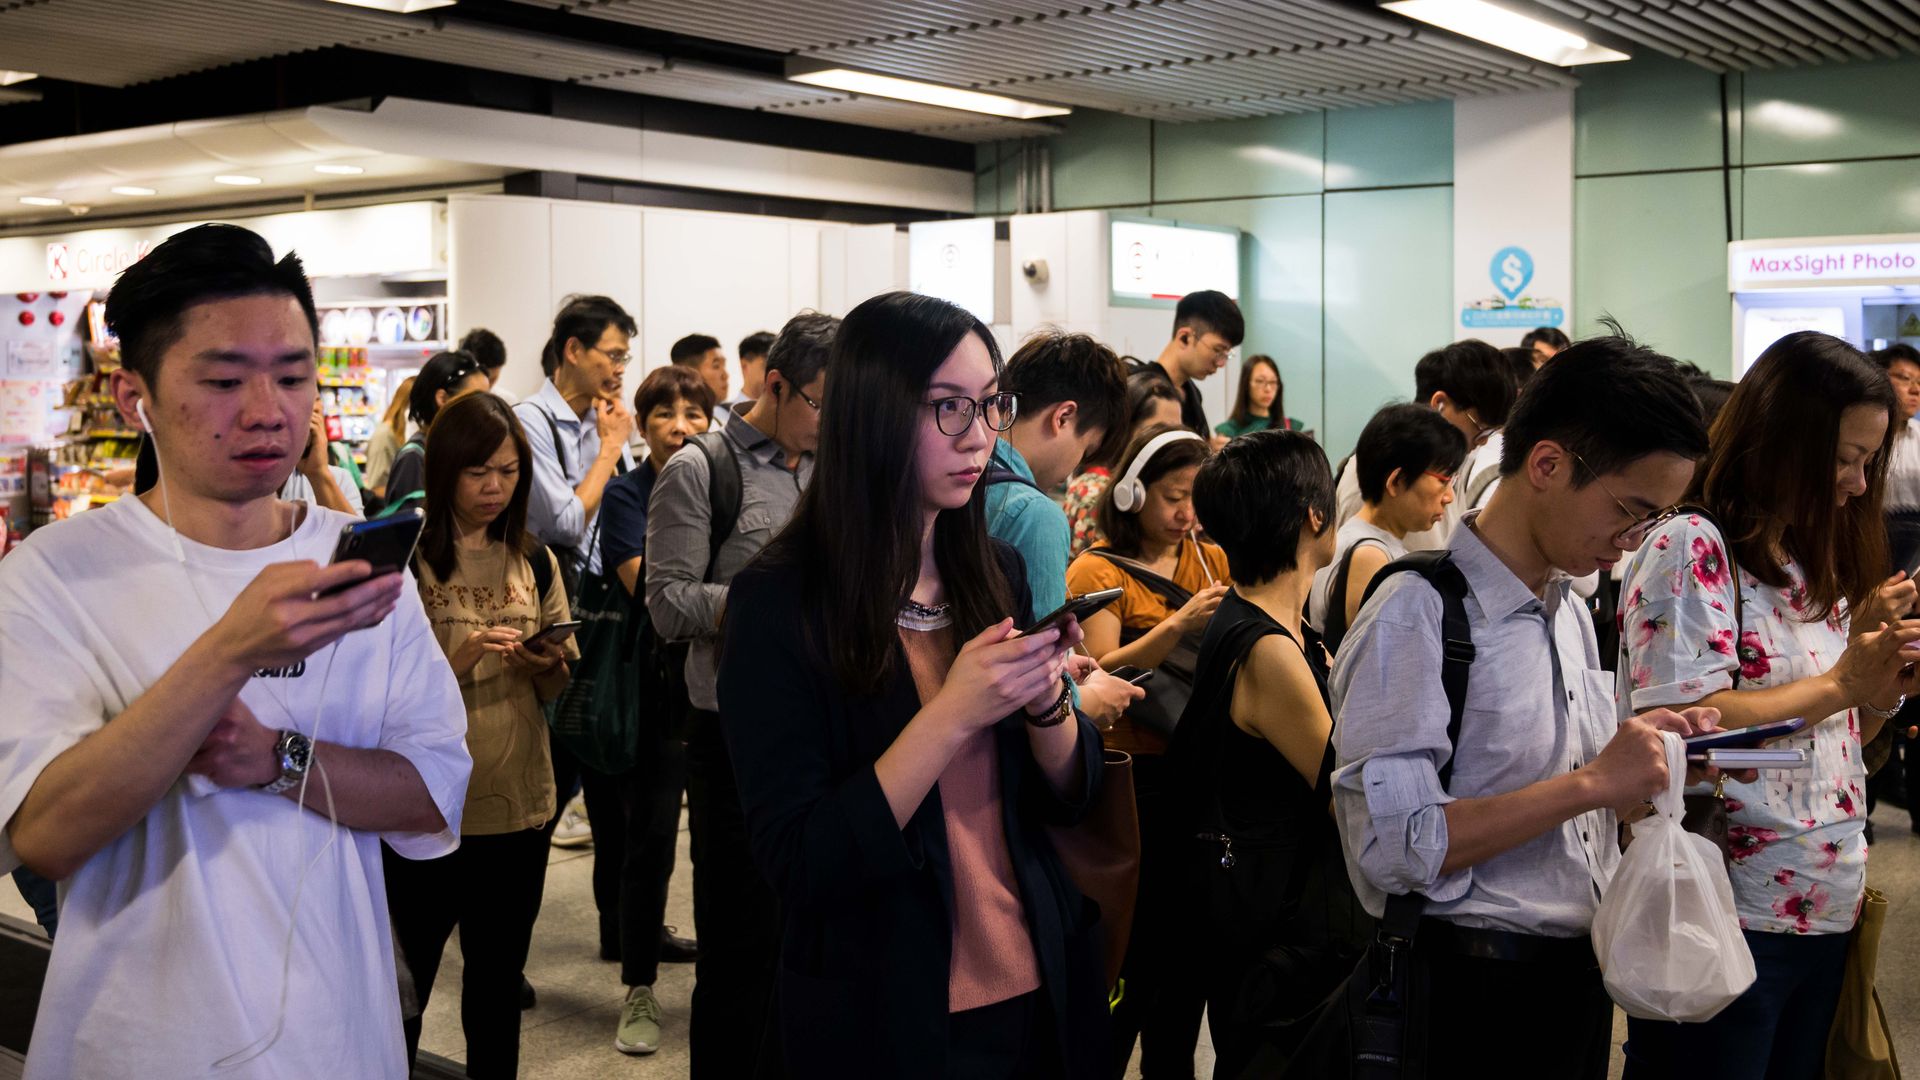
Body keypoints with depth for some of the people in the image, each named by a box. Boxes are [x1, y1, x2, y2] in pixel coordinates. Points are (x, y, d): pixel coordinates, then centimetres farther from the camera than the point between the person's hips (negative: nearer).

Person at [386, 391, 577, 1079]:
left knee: (498, 977, 14)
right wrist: (458, 661, -22)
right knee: (406, 980, 5)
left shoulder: (535, 563, 8)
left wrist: (547, 665, -9)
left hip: (518, 802, 4)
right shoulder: (406, 559, -5)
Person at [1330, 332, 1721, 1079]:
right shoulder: (1419, 613, -18)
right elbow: (1392, 846, -25)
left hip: (1582, 979, 8)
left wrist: (1638, 752, -2)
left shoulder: (1570, 612, 10)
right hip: (1481, 990, -8)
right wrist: (1589, 784, -23)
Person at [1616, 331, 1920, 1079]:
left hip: (1823, 914, 8)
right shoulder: (1691, 546, -12)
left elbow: (1823, 741, 17)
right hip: (1728, 920, -8)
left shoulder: (1812, 563, 15)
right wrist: (1839, 684, -15)